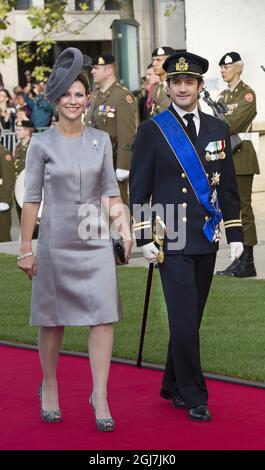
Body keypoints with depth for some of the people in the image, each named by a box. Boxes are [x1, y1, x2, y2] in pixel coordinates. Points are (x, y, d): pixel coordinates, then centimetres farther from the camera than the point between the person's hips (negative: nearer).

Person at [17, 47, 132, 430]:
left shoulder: (101, 141, 5)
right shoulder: (41, 144, -4)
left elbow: (111, 191, 8)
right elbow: (31, 198, -3)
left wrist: (125, 230, -2)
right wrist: (25, 248, -4)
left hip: (96, 241, 2)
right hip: (56, 241, -2)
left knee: (104, 316, -6)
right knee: (53, 320, 8)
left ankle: (100, 396, -2)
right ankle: (49, 389, 26)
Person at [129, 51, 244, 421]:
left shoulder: (218, 129, 10)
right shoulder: (152, 131, -2)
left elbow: (228, 185, 13)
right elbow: (139, 189, -2)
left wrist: (235, 234, 8)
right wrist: (145, 238, -8)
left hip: (207, 239, 4)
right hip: (171, 242, -4)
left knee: (191, 319, 10)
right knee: (184, 320, -8)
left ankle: (173, 387, 24)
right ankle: (194, 397, 2)